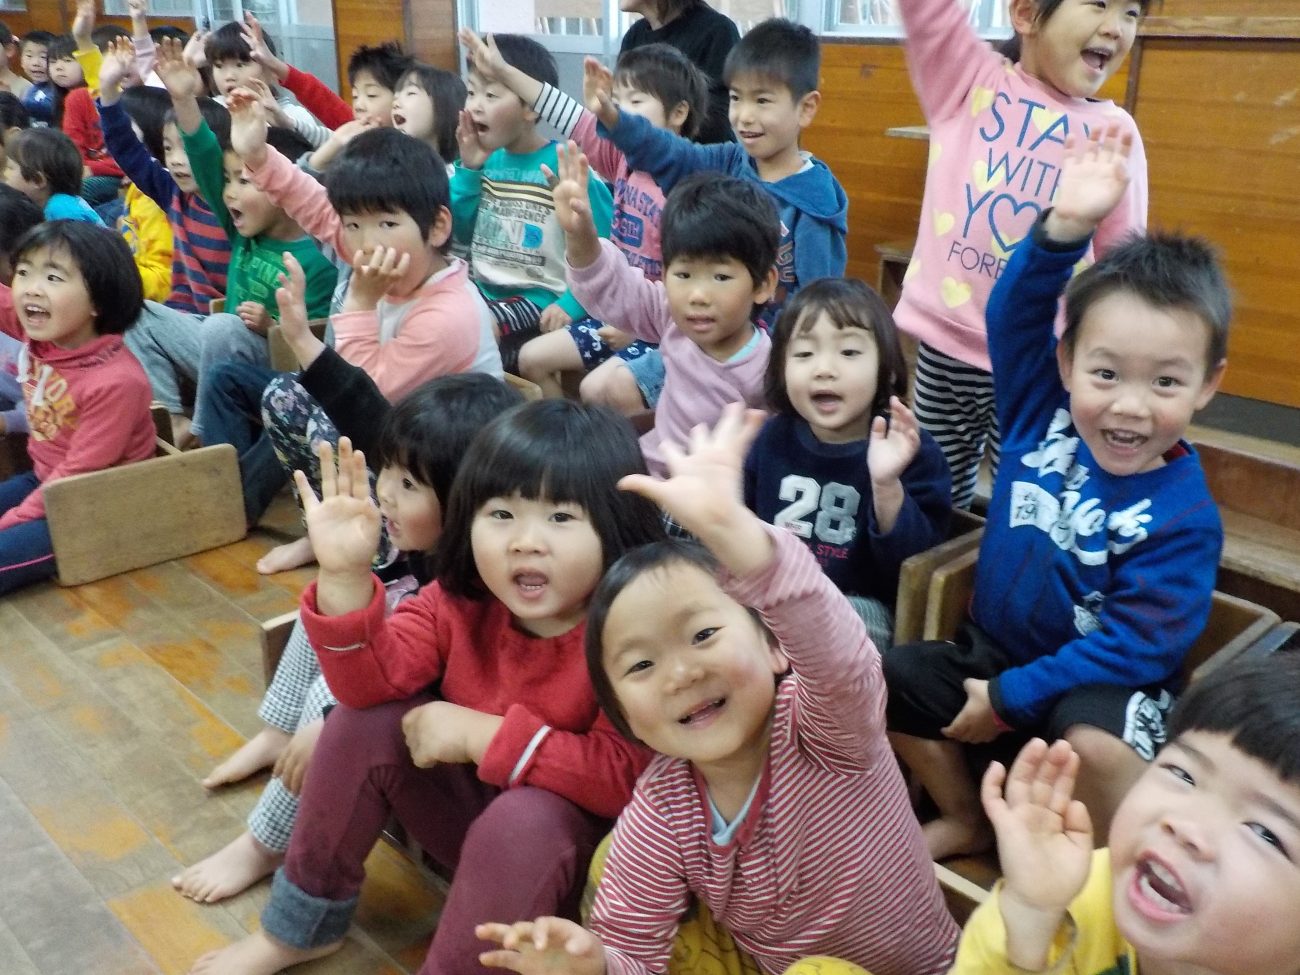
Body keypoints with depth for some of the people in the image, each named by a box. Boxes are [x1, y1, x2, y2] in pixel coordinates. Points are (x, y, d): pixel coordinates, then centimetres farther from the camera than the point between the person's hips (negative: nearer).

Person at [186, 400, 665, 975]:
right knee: (366, 721, -13)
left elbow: (626, 776, -33)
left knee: (524, 820, -37)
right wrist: (345, 575, -36)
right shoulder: (460, 599, -10)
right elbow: (373, 681, -19)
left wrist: (481, 733, -31)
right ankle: (301, 926, 7)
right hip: (465, 805, 5)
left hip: (579, 842, -5)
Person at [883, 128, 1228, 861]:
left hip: (1106, 683, -5)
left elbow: (1135, 647, -21)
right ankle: (968, 821, 17)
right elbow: (1016, 312, -16)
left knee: (1094, 743, -36)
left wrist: (1008, 698, -19)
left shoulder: (1183, 517, -21)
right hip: (996, 652, 6)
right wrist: (1064, 228, -34)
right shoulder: (1044, 414, -9)